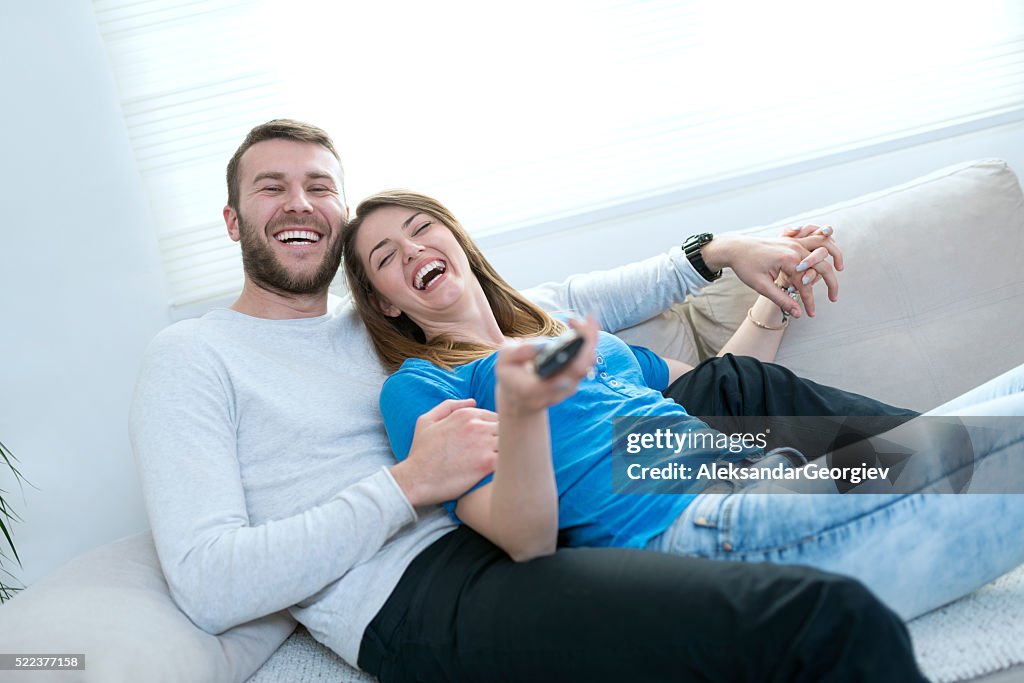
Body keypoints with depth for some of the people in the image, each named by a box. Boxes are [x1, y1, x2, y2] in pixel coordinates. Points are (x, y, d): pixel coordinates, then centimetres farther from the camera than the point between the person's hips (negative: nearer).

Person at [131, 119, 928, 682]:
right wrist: (409, 483, -17)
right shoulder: (192, 357, 2)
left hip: (510, 553, 8)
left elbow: (562, 306, 24)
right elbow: (207, 585, -11)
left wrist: (715, 253, 18)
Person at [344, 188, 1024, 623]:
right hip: (694, 526, -8)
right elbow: (525, 540, -8)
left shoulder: (566, 336, 27)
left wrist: (775, 296, 28)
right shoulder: (418, 387, 6)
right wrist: (517, 407, -26)